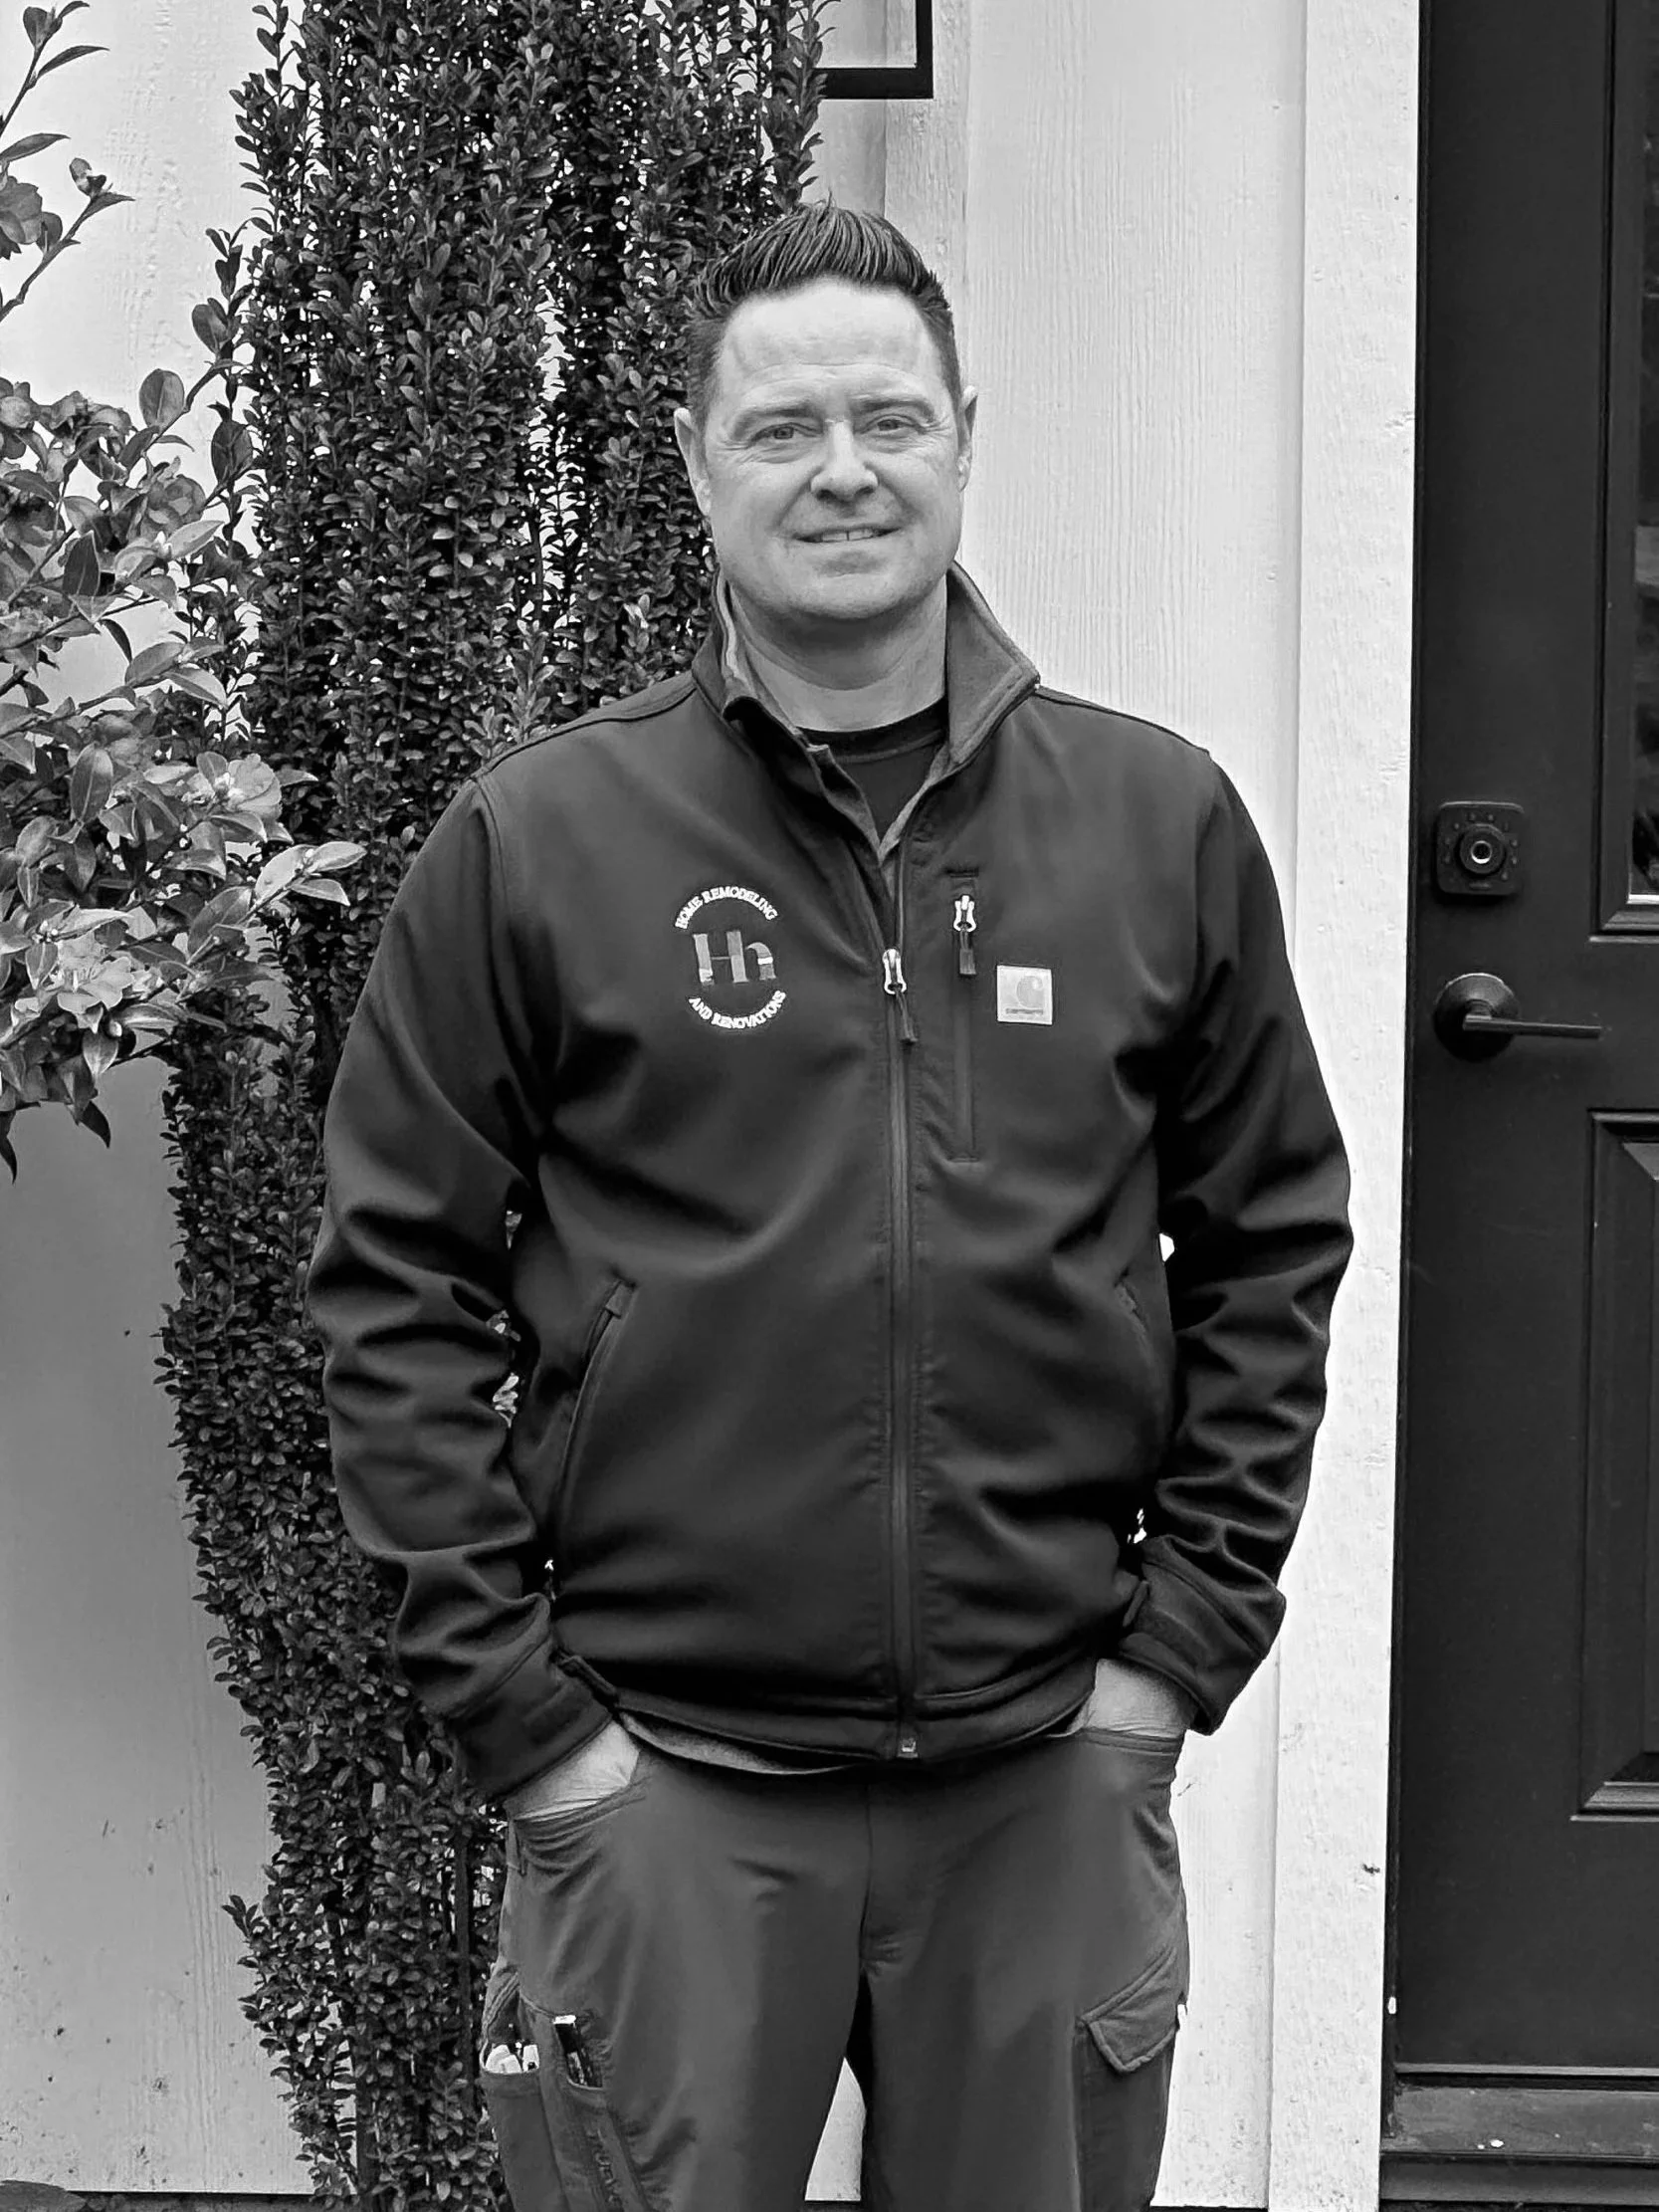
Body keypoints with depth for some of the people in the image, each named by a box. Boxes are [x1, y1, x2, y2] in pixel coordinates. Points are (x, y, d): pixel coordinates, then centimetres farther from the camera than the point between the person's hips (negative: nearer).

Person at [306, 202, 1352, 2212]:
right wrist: (517, 1706, -6)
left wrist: (1183, 1636, 2)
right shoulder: (529, 846, -2)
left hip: (1049, 1774, 2)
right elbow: (392, 1294, -2)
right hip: (661, 1787, -2)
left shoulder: (1163, 824, 4)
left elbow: (1272, 1248, 9)